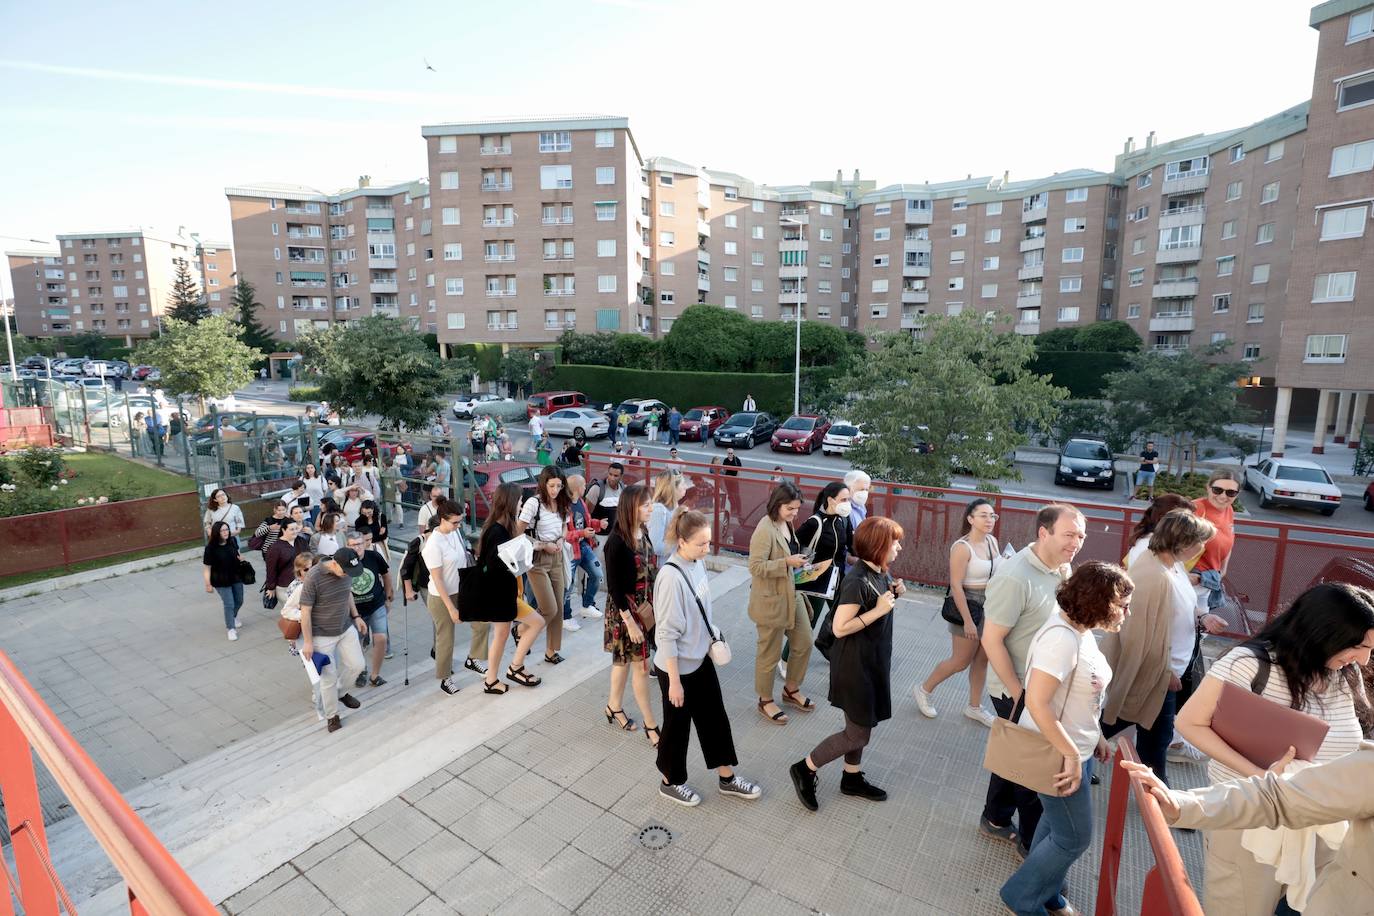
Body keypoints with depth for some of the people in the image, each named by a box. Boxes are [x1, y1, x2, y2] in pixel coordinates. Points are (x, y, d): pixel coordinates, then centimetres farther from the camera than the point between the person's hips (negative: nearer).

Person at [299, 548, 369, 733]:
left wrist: (356, 616, 11)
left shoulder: (346, 571, -8)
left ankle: (341, 691, 39)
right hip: (322, 636, -5)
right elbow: (305, 611, -19)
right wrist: (308, 642, -15)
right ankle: (332, 716, 25)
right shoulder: (313, 577, -26)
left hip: (347, 629, 6)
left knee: (357, 664, 10)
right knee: (329, 677, 5)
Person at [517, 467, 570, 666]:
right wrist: (543, 546, -15)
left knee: (558, 607, 8)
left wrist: (560, 541, 0)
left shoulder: (561, 503, 4)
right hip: (537, 559, -6)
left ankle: (552, 650, 22)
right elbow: (518, 534, -16)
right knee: (549, 609, -7)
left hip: (557, 557, 6)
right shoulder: (533, 503, -15)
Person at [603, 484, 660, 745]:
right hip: (625, 609, -7)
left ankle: (614, 706, 41)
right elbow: (614, 586, -20)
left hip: (644, 606, 7)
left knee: (624, 660, 22)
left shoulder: (644, 532, -2)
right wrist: (629, 621, -19)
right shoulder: (617, 542, -24)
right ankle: (650, 725, 19)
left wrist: (654, 604, 11)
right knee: (641, 665, 4)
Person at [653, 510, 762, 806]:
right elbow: (666, 634, -24)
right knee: (677, 725, 14)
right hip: (677, 667, -8)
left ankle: (727, 778, 39)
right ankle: (670, 782, 38)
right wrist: (674, 681, -19)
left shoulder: (697, 563, -4)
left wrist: (712, 638, 16)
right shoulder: (671, 578, -29)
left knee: (715, 718, 20)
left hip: (701, 658, 8)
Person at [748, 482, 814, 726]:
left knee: (804, 643, 17)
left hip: (792, 595, 9)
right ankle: (765, 701, 28)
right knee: (770, 654, 8)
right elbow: (755, 567, -26)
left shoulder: (786, 524, 5)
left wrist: (798, 561, 5)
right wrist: (787, 563, -30)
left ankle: (791, 689, 38)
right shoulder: (765, 530, -23)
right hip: (771, 601, -9)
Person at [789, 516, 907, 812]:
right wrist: (879, 610, -27)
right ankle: (804, 769, 18)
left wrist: (893, 593, -2)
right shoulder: (857, 581, -27)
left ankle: (852, 779, 40)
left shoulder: (878, 574, 0)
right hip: (855, 665, -9)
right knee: (857, 734, 2)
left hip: (872, 661, 9)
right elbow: (840, 627, -27)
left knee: (862, 724, 22)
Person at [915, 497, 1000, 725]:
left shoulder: (992, 541, 2)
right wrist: (967, 621, -21)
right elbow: (956, 586, -21)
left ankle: (974, 707, 33)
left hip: (990, 606, 7)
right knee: (961, 661, 5)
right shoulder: (962, 547, -21)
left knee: (982, 660, 15)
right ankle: (924, 690, 26)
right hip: (968, 606, -7)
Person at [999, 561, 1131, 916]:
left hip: (1078, 747, 9)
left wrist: (1095, 736, 15)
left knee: (1057, 825, 23)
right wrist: (1071, 755, -24)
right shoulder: (1062, 637, -30)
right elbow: (1036, 702, -32)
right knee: (1074, 837, 7)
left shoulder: (1082, 629, -1)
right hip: (1057, 753, -9)